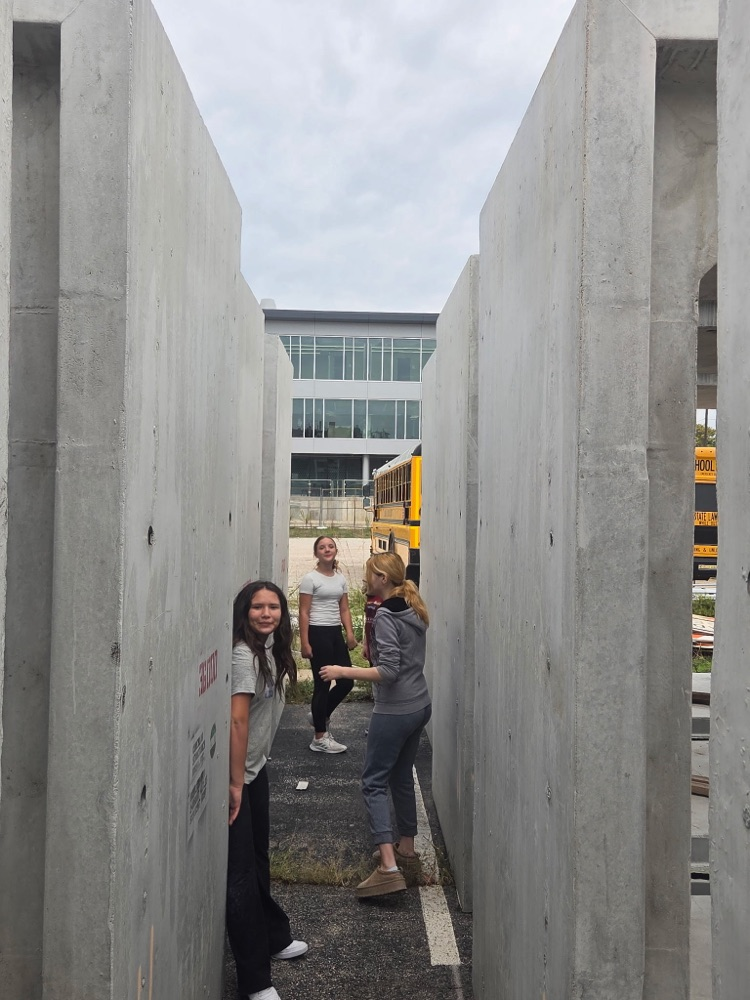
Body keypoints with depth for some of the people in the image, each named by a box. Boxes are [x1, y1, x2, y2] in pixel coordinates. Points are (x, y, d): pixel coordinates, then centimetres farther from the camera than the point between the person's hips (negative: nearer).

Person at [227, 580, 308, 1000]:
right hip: (235, 774, -9)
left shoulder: (269, 648, 4)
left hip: (255, 768, 9)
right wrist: (235, 784, -23)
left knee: (258, 856, 24)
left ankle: (274, 938, 43)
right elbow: (237, 721, -25)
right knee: (241, 873, 1)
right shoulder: (243, 655, -23)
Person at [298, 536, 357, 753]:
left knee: (346, 681, 6)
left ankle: (319, 715, 31)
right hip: (318, 633, -7)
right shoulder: (310, 578, -7)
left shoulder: (340, 578, 12)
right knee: (322, 684, 0)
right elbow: (304, 613, -9)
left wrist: (350, 633, 0)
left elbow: (344, 609, 13)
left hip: (336, 633, 7)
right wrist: (304, 643, -14)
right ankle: (320, 738, 12)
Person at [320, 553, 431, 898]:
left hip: (394, 711, -9)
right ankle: (406, 849, 31)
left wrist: (343, 671, -20)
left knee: (374, 782, -3)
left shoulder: (385, 616, -17)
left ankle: (389, 867, -8)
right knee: (402, 777, 20)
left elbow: (389, 671, -23)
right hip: (420, 705, 9)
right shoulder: (414, 611, 8)